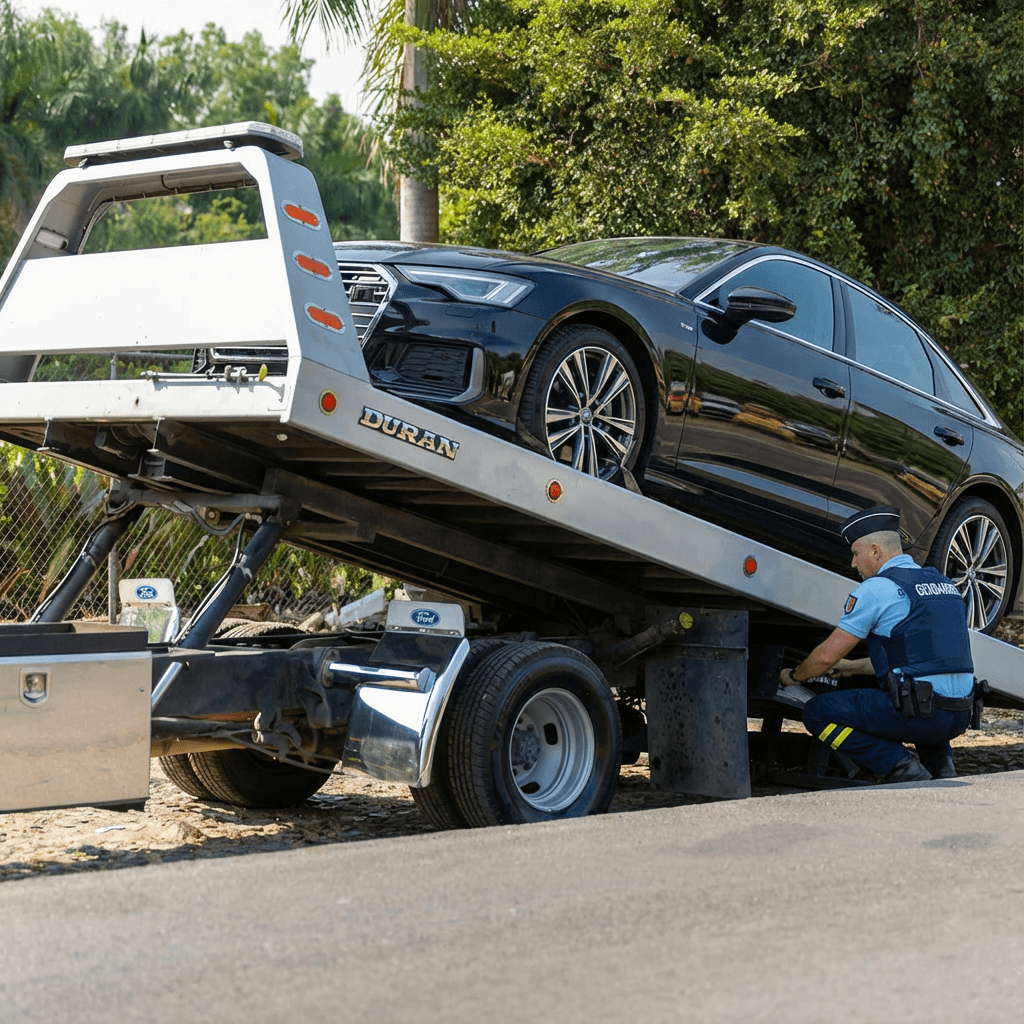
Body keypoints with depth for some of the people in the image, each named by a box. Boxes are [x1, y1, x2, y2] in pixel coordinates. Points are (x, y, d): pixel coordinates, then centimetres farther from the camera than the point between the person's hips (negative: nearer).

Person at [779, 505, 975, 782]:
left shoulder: (876, 588, -5)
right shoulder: (944, 583, 19)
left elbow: (827, 655, -1)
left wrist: (793, 676, 20)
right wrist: (854, 667, 39)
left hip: (920, 713, -8)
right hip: (961, 715, 8)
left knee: (817, 712, 3)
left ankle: (903, 770, -6)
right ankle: (942, 769, 18)